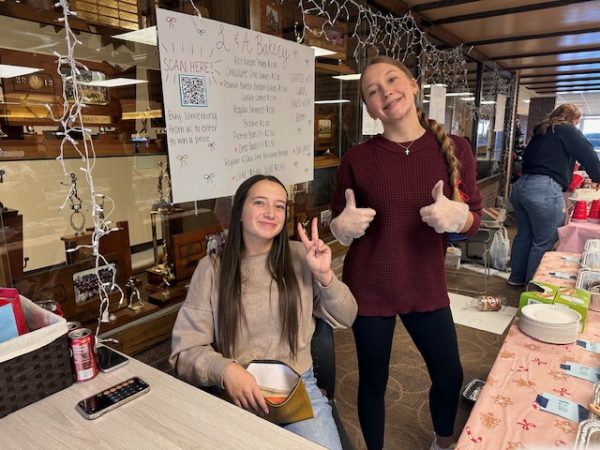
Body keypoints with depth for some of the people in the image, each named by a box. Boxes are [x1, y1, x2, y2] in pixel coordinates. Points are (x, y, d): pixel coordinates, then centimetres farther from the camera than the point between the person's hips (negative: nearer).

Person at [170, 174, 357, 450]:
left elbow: (345, 319, 7)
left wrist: (324, 276, -10)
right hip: (237, 396, -1)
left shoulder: (300, 257, 1)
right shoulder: (211, 269, -4)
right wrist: (224, 370, -24)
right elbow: (185, 351, -4)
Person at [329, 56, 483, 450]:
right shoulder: (357, 158, -9)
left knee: (450, 376, 19)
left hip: (427, 287, 3)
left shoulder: (455, 149, -4)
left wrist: (457, 217, -21)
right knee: (373, 383, 14)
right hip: (369, 289, -2)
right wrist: (344, 227, -22)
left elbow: (474, 218, 1)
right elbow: (338, 228, 1)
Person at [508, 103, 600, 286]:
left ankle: (517, 278, 26)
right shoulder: (568, 131, 3)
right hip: (543, 190, -8)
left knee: (524, 235, 17)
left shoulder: (541, 131, 24)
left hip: (520, 184, 8)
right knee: (543, 242, 1)